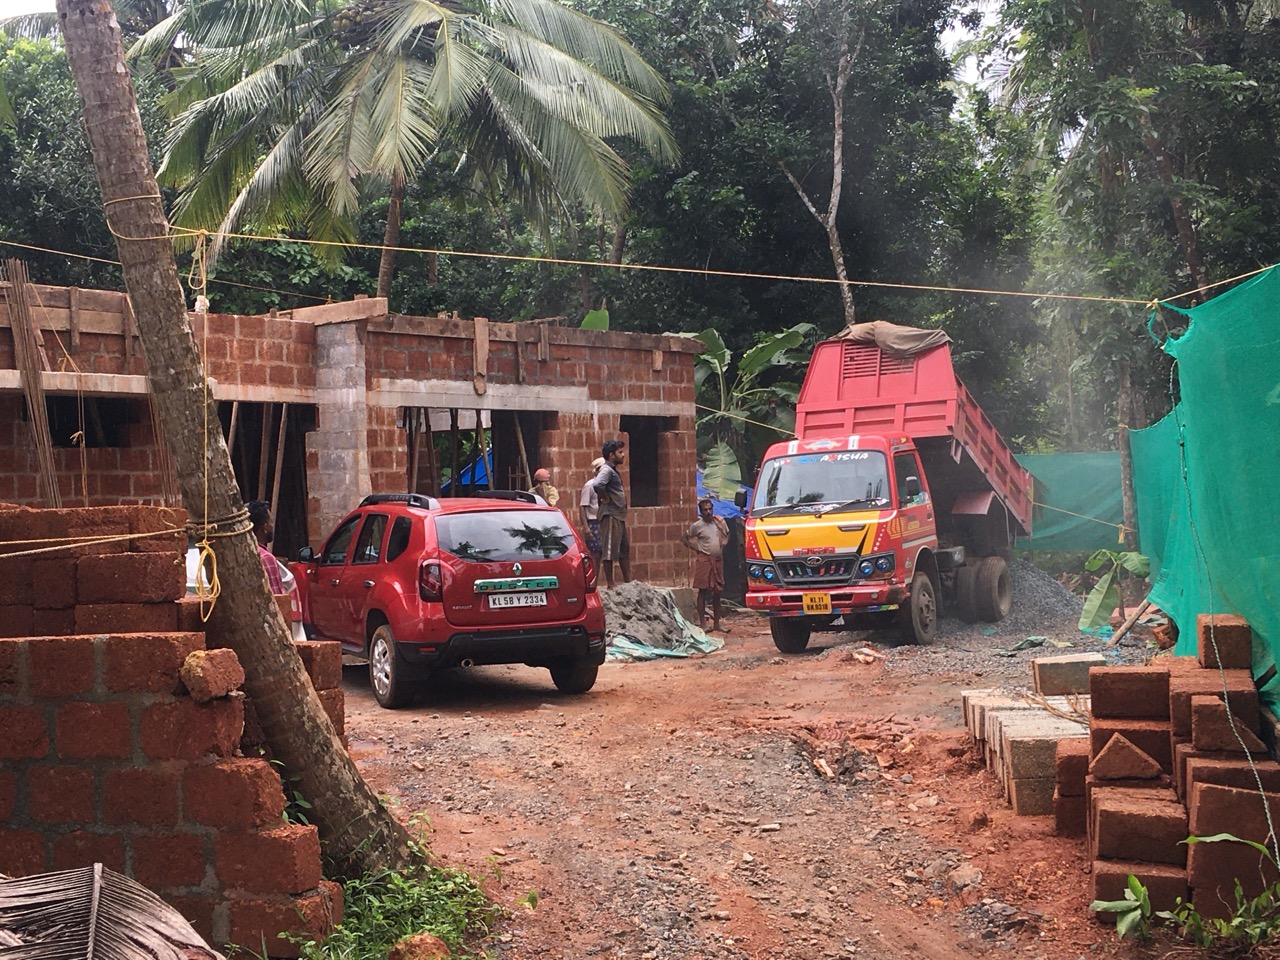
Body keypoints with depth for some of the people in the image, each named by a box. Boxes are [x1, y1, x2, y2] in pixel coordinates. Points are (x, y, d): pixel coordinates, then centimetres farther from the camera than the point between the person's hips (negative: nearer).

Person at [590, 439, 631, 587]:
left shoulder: (613, 470, 17)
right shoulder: (607, 470, -13)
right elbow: (597, 485, -32)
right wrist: (605, 498, -18)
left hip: (619, 515, 10)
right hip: (611, 515, -10)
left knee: (625, 549, 14)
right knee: (609, 551, -6)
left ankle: (628, 581, 20)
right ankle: (610, 585, -4)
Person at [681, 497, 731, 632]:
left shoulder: (720, 521, 6)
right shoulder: (697, 526, -5)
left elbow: (726, 538, 20)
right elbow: (684, 538, 4)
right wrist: (695, 548, -2)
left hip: (718, 560, 4)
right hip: (704, 559, -4)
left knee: (717, 593, 8)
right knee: (703, 591, -4)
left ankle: (717, 623, 15)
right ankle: (702, 623, -2)